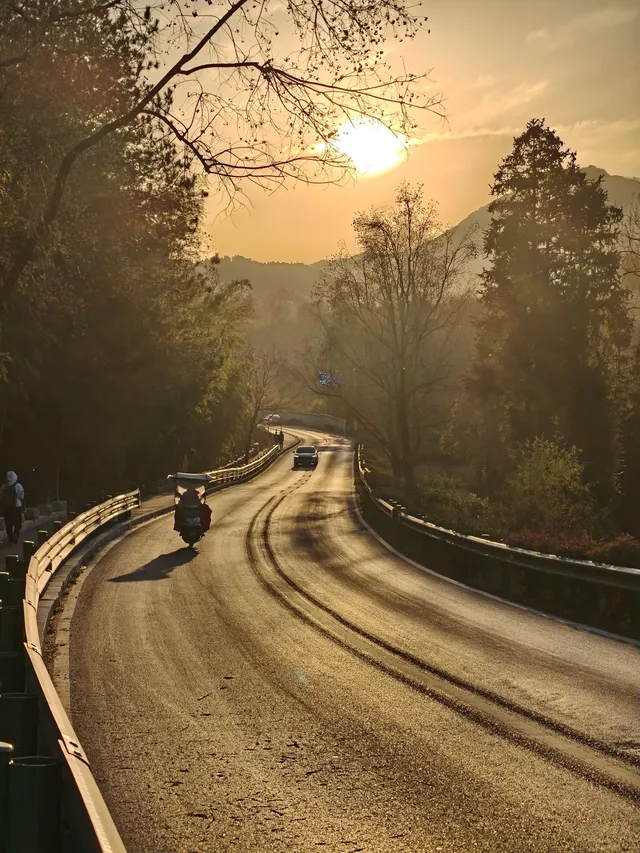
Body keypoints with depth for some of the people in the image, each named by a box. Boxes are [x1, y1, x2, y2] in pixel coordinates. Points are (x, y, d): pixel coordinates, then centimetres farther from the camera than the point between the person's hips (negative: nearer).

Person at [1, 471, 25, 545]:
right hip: (17, 507, -3)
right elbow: (22, 498, -5)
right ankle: (16, 534, -17)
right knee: (17, 524, 7)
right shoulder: (18, 486, -7)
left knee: (8, 525, 11)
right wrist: (23, 507, 4)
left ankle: (10, 540, 15)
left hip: (6, 508, 3)